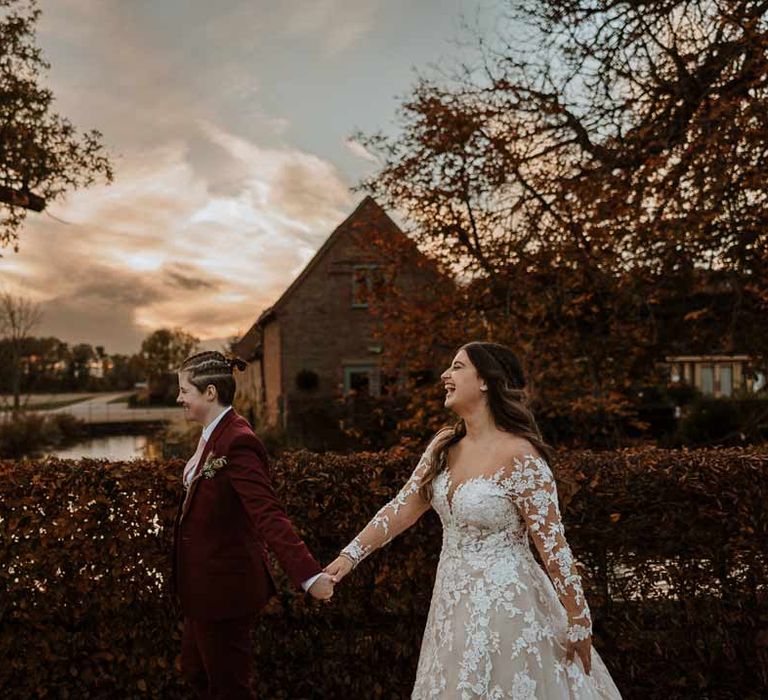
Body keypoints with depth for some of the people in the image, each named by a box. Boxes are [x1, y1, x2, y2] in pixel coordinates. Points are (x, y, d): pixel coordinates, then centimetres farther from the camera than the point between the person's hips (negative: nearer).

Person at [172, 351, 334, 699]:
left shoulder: (237, 441, -25)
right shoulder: (213, 435, 5)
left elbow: (268, 514, -32)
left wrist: (310, 574, -39)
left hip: (224, 585, -10)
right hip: (206, 585, 10)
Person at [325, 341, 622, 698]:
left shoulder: (520, 456, -20)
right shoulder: (444, 445, 2)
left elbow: (553, 545, -18)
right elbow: (402, 507, 7)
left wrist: (578, 623, -14)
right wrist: (351, 554, 1)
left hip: (505, 602, -7)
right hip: (452, 601, 7)